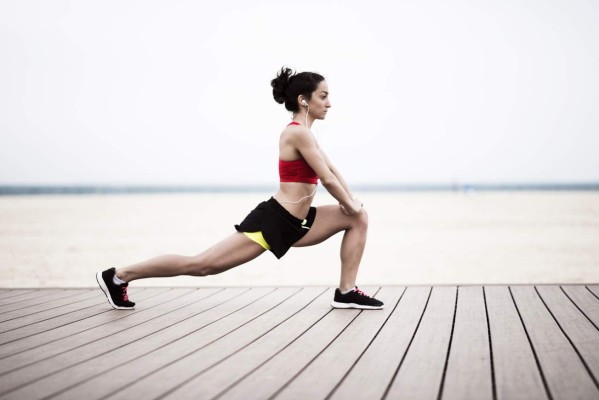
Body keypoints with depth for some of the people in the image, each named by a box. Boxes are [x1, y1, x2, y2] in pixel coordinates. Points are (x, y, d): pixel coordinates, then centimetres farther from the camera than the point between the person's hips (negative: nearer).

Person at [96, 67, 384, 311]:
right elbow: (327, 179, -16)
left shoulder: (302, 133, 16)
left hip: (293, 224, 10)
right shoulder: (298, 133, -15)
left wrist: (352, 202, 10)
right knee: (201, 265, -9)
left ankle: (346, 292, 7)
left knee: (358, 218, 9)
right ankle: (119, 276, -1)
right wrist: (351, 205, -2)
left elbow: (333, 170, 21)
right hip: (272, 221, -10)